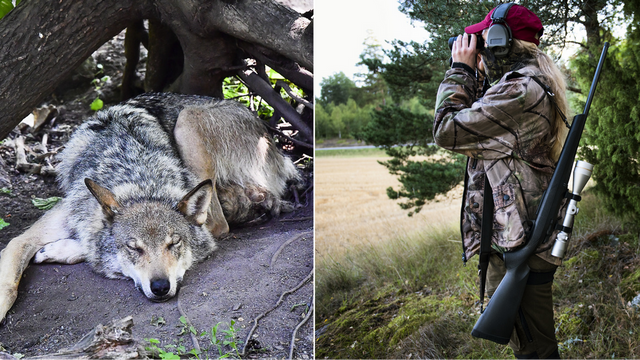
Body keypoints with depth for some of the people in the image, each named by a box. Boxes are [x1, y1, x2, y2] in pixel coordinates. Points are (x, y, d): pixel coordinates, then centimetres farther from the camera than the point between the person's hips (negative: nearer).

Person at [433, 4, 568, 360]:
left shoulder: (520, 91, -21)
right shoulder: (535, 84, 13)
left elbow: (447, 131, -19)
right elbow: (475, 117, 21)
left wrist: (460, 70, -8)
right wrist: (474, 75, 10)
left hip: (519, 247, -11)